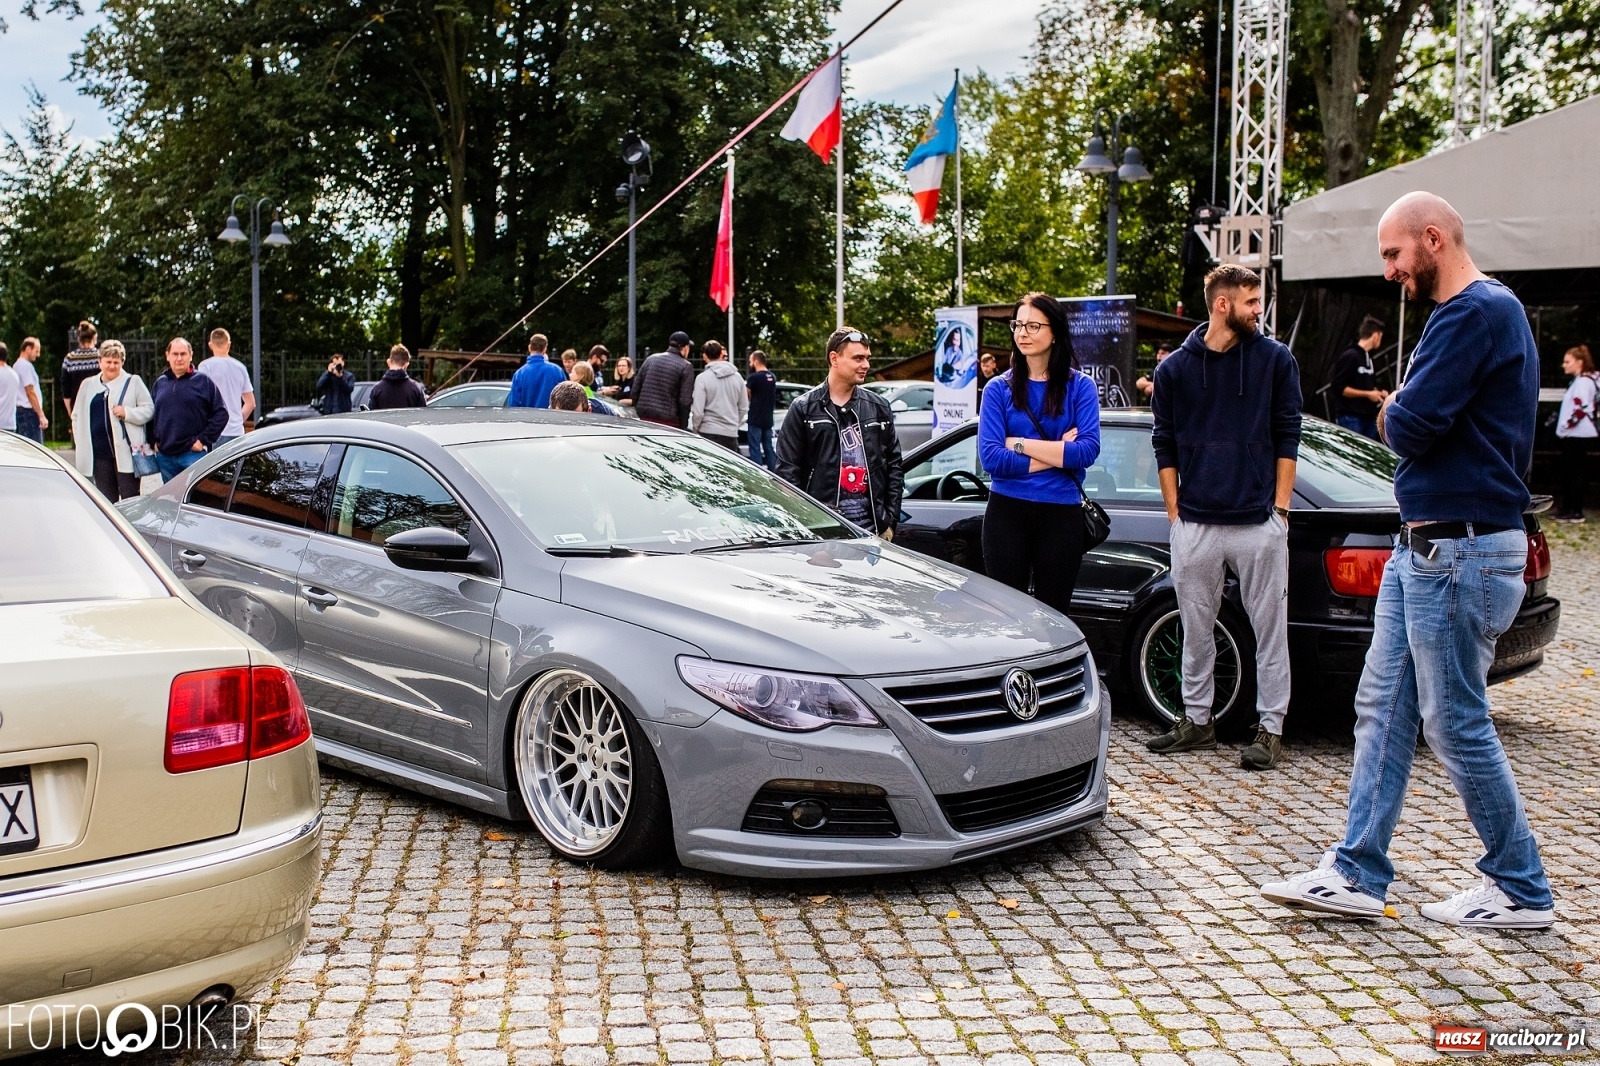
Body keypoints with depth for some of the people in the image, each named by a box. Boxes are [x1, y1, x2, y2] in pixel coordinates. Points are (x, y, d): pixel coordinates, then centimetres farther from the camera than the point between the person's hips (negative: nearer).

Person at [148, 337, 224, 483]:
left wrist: (203, 440, -9)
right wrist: (153, 441, 10)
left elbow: (221, 414, -4)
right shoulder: (160, 383, 14)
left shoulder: (203, 382, 0)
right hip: (165, 456, 5)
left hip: (194, 454, -5)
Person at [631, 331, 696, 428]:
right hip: (667, 421, -5)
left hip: (644, 417, 5)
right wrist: (682, 426, -3)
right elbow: (685, 401, -9)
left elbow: (635, 389, 13)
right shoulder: (685, 367, -3)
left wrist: (638, 412, 20)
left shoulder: (651, 359, 13)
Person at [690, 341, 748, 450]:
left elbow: (698, 411, -11)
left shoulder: (702, 378, -8)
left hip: (708, 433, -4)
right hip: (731, 433, 4)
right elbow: (744, 407, 10)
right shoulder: (737, 376, 5)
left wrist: (695, 429, 6)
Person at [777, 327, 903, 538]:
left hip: (871, 529, 3)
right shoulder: (804, 409, 2)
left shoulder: (879, 407, 12)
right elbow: (787, 471, 0)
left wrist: (890, 521, 7)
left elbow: (893, 466, 14)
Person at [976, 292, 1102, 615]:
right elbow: (991, 457, -9)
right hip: (1006, 513, 0)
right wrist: (1058, 454, -10)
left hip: (1061, 515, 0)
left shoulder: (1080, 386, 2)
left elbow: (1088, 450, -11)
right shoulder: (998, 389, 2)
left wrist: (1020, 444, -12)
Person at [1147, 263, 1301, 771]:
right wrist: (1174, 511, 4)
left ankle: (1271, 727, 13)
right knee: (1195, 628, 11)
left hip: (1259, 522, -1)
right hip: (1194, 524, 2)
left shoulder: (1275, 359, 2)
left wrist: (1280, 506, -2)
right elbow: (1164, 444, 9)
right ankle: (1197, 719, 25)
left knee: (1270, 626, 3)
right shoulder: (1174, 368, 4)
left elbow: (1287, 437, 3)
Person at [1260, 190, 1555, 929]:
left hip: (1460, 552, -11)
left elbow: (1411, 425, -22)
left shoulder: (1478, 311, -16)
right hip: (1423, 545, 11)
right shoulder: (1464, 313, 18)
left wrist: (1393, 411, -1)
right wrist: (1403, 414, -2)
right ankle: (1358, 875, 17)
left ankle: (1521, 891, 15)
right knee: (1383, 709, 10)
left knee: (1455, 724, -1)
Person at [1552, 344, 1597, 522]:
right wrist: (1563, 428, 15)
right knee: (1567, 472, 13)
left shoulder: (1584, 381, -14)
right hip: (1572, 435, 10)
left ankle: (1576, 512, -4)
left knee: (1575, 472, -7)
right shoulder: (1578, 381, 17)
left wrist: (1566, 426, -15)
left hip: (1578, 435, -10)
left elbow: (1581, 409, -22)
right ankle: (1567, 508, 19)